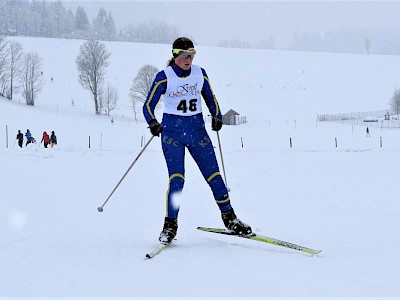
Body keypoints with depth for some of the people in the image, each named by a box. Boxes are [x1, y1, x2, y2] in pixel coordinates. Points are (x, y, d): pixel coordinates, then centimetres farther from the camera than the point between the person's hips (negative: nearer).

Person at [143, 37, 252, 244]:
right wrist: (153, 123, -25)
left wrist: (216, 117, 0)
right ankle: (170, 225, -3)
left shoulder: (200, 74, 4)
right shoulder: (164, 77, -6)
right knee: (177, 178, -15)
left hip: (197, 129, 3)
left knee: (214, 175, -2)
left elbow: (210, 98, 17)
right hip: (172, 131, -3)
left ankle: (229, 218, 13)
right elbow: (148, 105, -7)